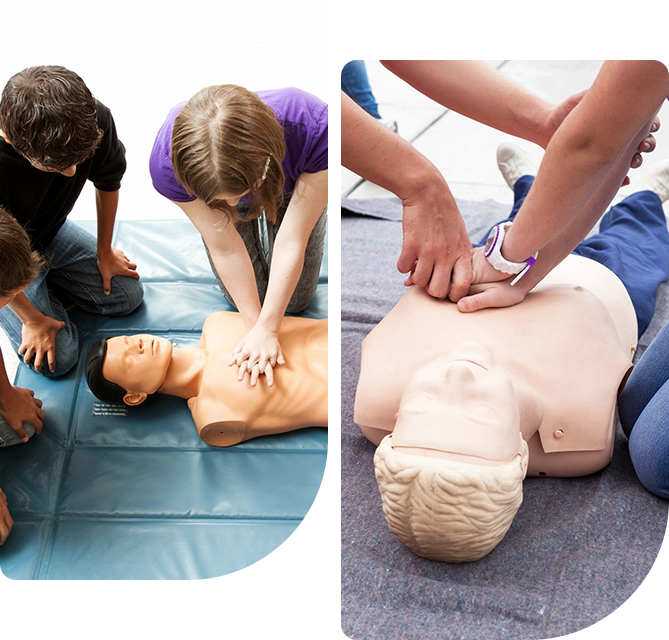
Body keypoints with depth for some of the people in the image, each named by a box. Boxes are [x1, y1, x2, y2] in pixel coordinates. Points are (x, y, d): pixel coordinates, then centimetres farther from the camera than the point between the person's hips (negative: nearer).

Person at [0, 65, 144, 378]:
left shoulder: (94, 118, -30)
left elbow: (108, 182, -5)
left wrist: (105, 252, 5)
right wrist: (32, 319, -14)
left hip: (53, 233, 5)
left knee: (128, 296, 6)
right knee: (58, 358, -11)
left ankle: (45, 278, 22)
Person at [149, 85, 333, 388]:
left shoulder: (314, 128, -47)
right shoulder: (167, 162, -42)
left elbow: (292, 243, -38)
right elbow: (225, 248, -29)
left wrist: (266, 329, -33)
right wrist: (255, 326, -25)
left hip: (291, 187, 0)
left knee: (295, 300, 11)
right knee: (245, 297, 9)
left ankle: (268, 214, 34)